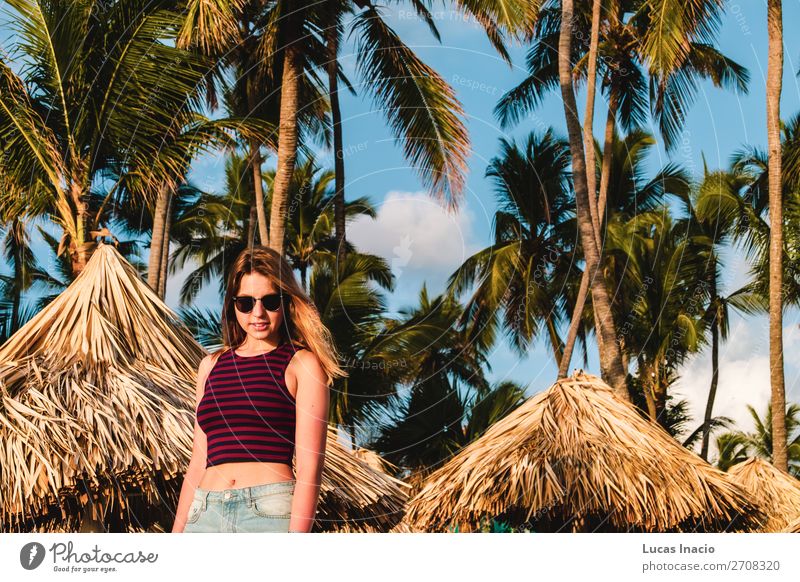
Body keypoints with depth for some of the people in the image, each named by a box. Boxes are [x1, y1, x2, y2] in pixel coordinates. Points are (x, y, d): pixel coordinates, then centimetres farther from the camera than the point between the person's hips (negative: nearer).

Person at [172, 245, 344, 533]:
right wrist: (177, 531, 12)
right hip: (205, 516, 4)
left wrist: (297, 538, -13)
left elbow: (309, 468, -4)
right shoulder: (212, 365, 17)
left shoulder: (302, 365, 3)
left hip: (271, 510, -4)